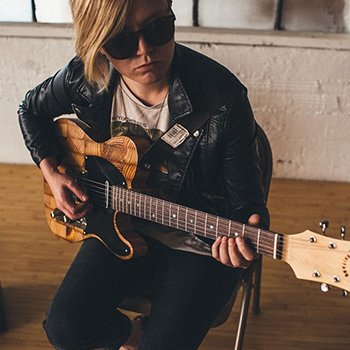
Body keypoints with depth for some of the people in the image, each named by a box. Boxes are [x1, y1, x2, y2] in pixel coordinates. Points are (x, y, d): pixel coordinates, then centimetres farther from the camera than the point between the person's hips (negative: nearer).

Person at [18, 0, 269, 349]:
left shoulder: (223, 98, -26)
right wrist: (52, 174, -3)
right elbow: (32, 110, 9)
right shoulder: (84, 79, -14)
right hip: (123, 227, 4)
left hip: (200, 244, -3)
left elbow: (246, 193, -18)